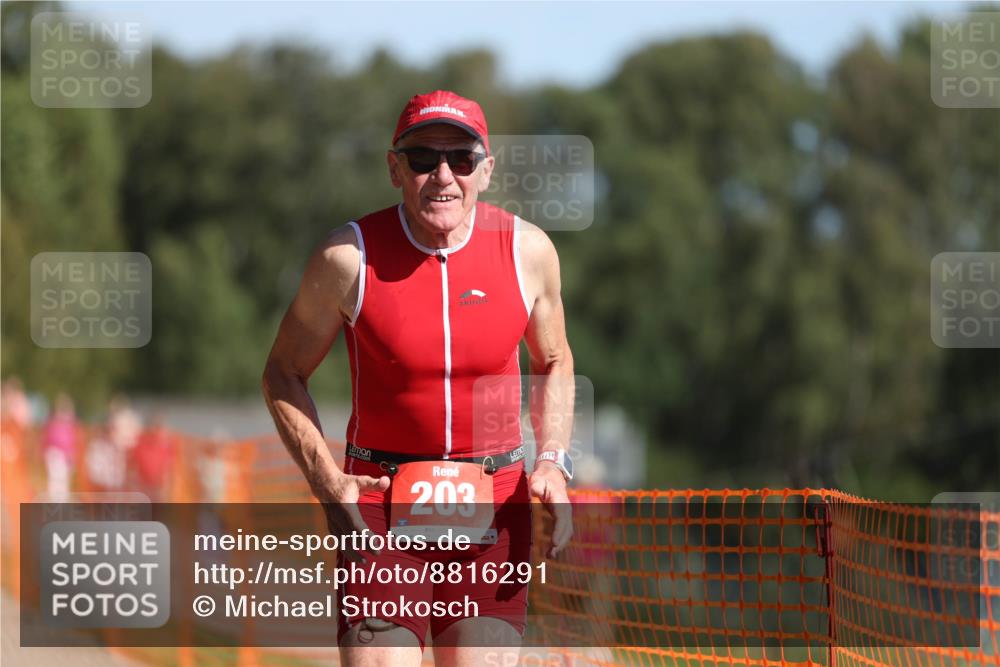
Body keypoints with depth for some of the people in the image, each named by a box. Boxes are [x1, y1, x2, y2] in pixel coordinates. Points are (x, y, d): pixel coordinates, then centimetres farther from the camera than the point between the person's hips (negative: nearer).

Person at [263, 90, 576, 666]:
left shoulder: (529, 250, -1)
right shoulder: (349, 256, -8)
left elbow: (554, 363, 16)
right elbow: (284, 374, 4)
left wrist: (553, 462, -1)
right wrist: (328, 483, -9)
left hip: (496, 497, 2)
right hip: (380, 500, -2)